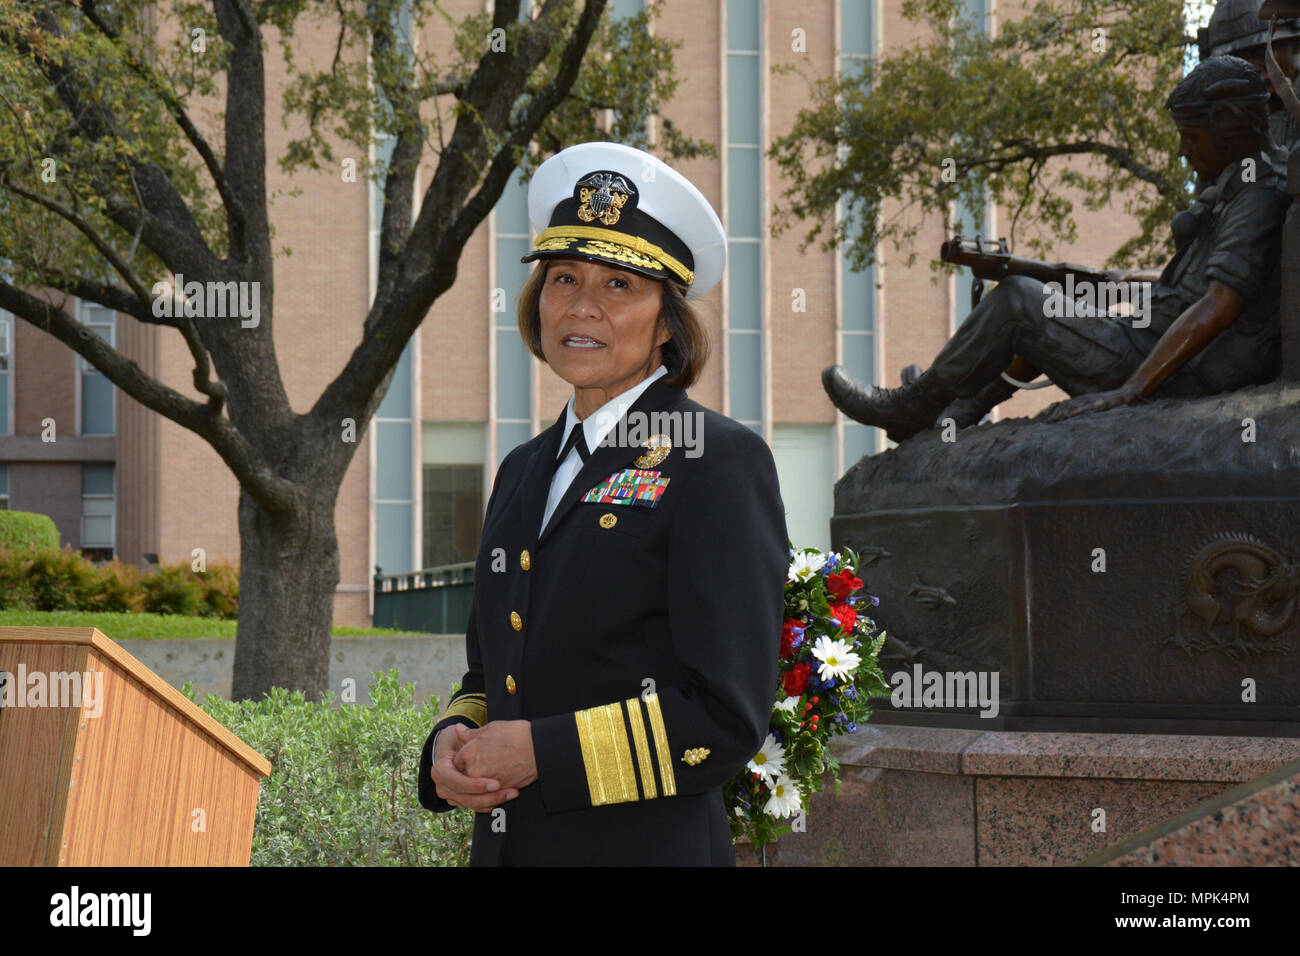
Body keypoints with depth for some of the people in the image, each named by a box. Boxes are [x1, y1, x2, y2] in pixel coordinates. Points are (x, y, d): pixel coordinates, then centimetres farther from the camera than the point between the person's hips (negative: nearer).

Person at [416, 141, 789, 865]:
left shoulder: (721, 463, -9)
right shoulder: (523, 472, 14)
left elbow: (728, 717, -15)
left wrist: (539, 751, -16)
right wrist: (452, 748, -1)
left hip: (647, 847, -6)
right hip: (506, 845, 6)